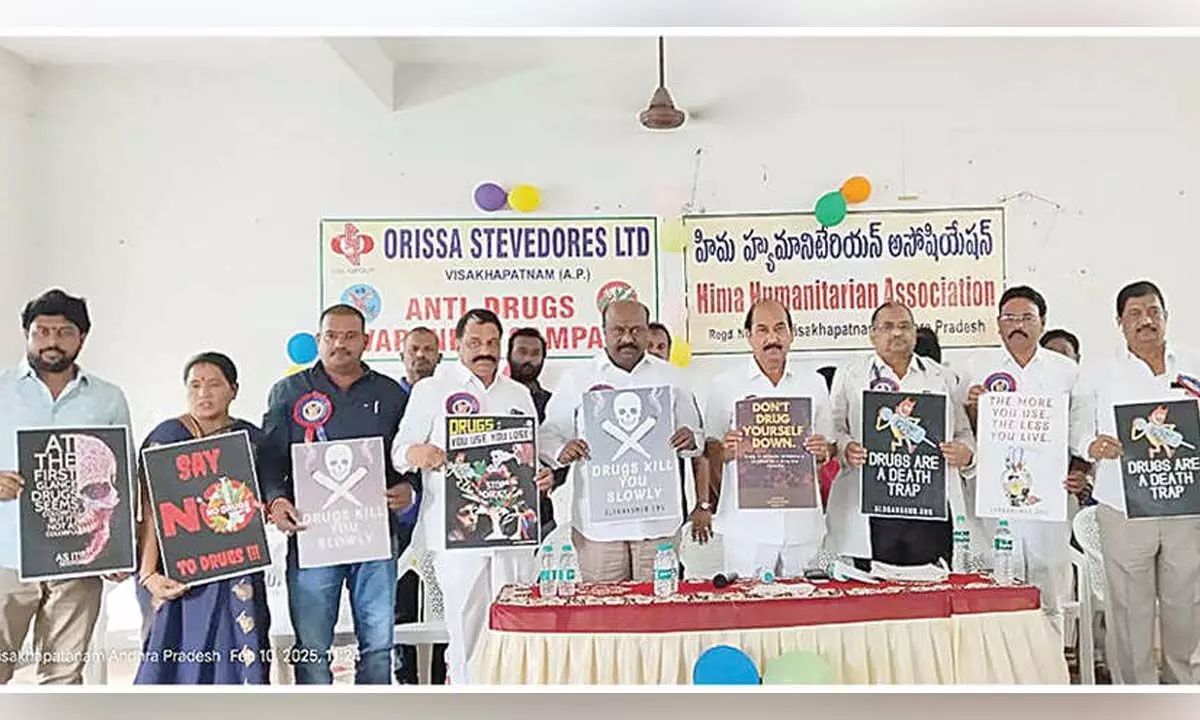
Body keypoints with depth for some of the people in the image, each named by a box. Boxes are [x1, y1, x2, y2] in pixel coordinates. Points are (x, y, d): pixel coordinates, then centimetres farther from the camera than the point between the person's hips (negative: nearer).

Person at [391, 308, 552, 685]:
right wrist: (415, 453, -22)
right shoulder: (432, 390, 5)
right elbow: (398, 451, 0)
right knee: (466, 625, -5)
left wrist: (544, 476, 1)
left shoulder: (519, 394, 17)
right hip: (458, 530, -3)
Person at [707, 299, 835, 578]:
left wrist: (823, 450, -5)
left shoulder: (813, 384, 11)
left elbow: (830, 448, 17)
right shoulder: (725, 384, 3)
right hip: (747, 523, -2)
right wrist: (726, 450, -16)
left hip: (802, 522, 3)